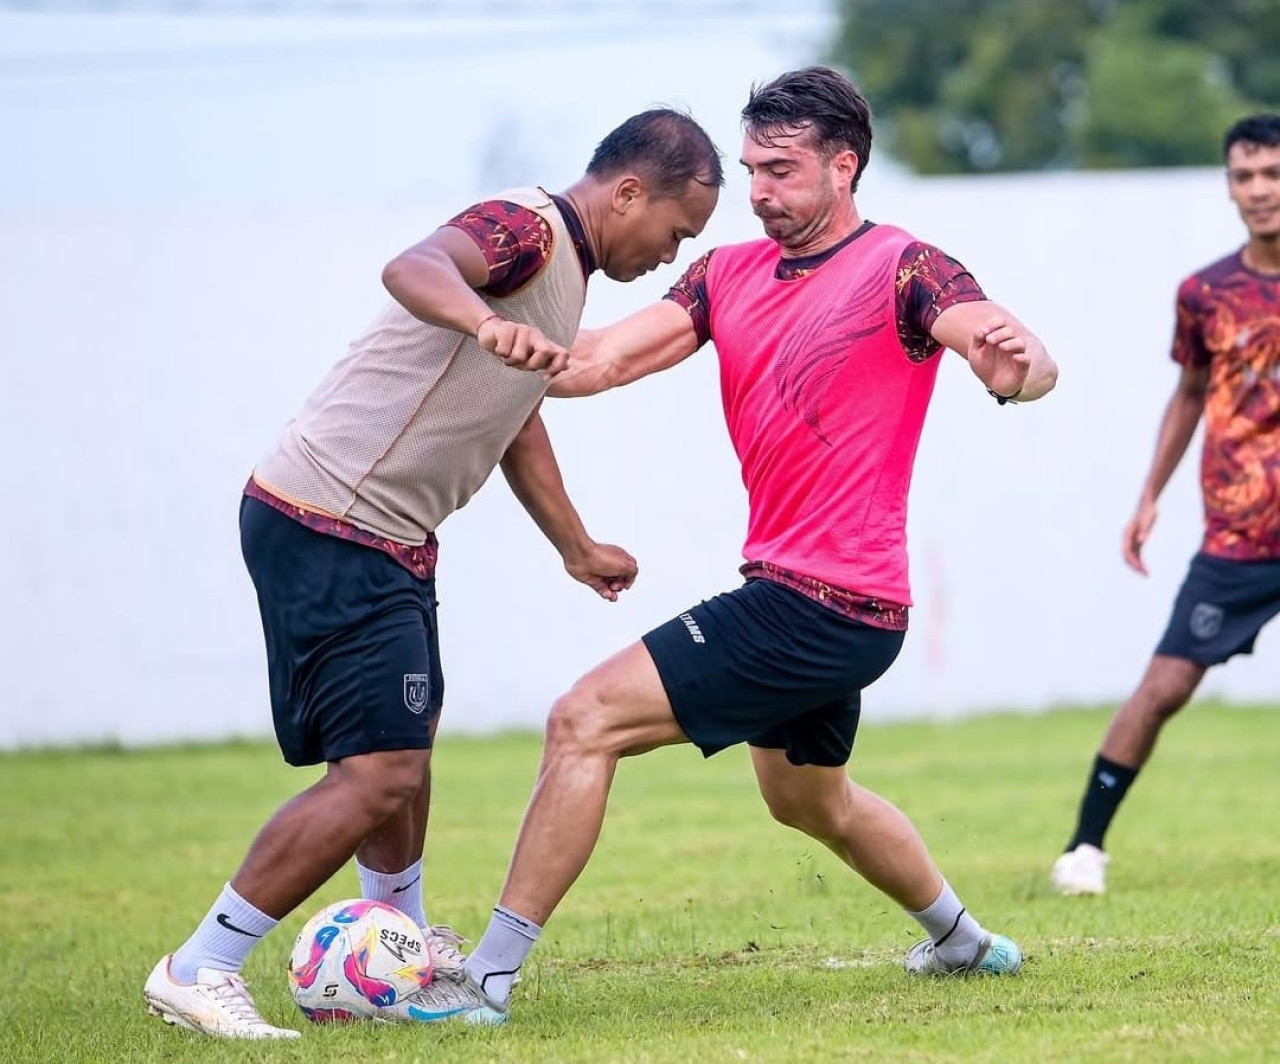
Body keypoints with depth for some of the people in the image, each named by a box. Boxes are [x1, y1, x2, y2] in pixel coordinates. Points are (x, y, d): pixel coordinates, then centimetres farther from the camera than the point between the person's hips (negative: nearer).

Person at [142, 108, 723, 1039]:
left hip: (388, 542, 10)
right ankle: (198, 972, -9)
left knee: (406, 751, 23)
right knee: (378, 771, -14)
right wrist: (488, 323, -60)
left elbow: (515, 416, 32)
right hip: (328, 529, -10)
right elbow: (414, 268, -39)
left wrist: (577, 549, 42)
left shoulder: (567, 267, 16)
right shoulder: (525, 228, -16)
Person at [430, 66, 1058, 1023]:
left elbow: (1029, 364, -26)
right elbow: (604, 360, -2)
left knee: (584, 722, -16)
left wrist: (1013, 362, -50)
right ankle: (965, 942, 51)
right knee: (811, 799, 32)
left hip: (822, 609, -9)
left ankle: (489, 976, -17)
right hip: (798, 594, 9)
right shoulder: (731, 274, 8)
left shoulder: (903, 270, -12)